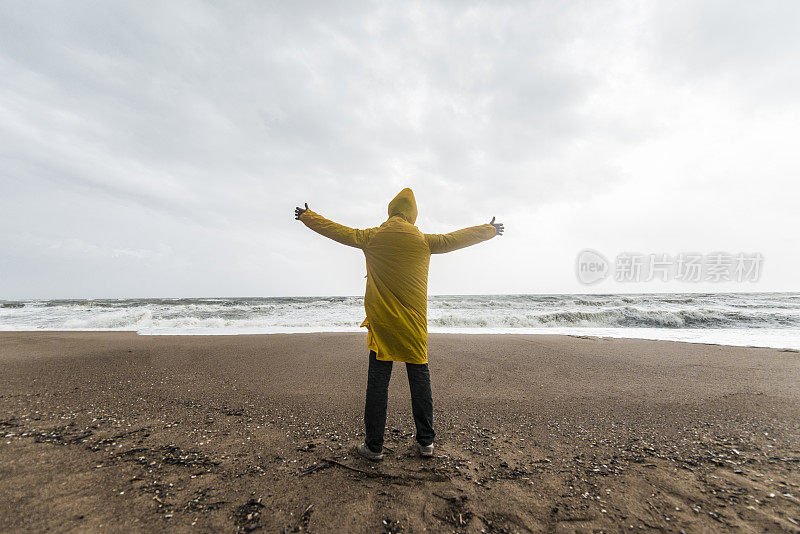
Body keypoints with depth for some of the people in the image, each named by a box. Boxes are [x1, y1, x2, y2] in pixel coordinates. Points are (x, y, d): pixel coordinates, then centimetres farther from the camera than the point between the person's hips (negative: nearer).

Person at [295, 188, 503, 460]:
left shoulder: (372, 237, 1)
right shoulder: (424, 240, 1)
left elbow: (337, 231, 10)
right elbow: (459, 238, 11)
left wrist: (306, 215, 26)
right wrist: (490, 230, 28)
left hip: (381, 322, 0)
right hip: (414, 324, 1)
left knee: (377, 381, 6)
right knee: (420, 379, 10)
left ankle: (374, 446, 16)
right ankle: (426, 442, 21)